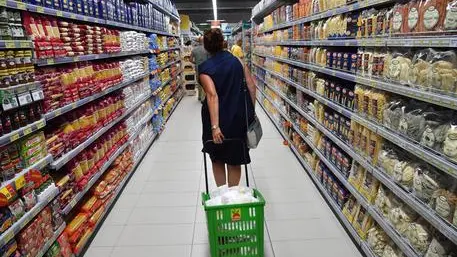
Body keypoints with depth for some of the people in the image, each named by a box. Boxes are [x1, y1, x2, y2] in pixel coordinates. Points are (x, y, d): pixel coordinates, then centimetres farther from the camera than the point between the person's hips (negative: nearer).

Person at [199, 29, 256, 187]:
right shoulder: (237, 61, 1)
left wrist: (214, 126, -27)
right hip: (239, 118, 3)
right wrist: (251, 112, 8)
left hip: (219, 121, -2)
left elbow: (212, 96, -23)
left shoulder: (205, 69, -10)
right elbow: (251, 87, -2)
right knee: (235, 159, 16)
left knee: (217, 159, 19)